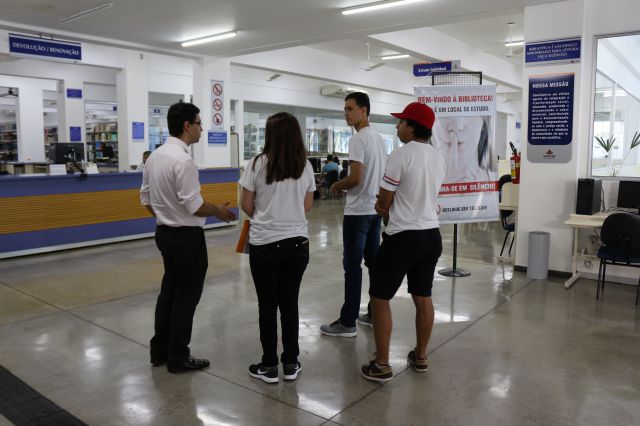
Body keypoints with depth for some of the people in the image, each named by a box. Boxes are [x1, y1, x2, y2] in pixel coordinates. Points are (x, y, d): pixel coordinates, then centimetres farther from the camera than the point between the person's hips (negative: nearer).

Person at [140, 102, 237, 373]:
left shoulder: (154, 156, 7)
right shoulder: (183, 160, -22)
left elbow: (146, 199, 13)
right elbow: (193, 205, -23)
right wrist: (219, 211, -7)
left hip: (164, 232, 9)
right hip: (186, 236, -9)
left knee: (169, 291, 20)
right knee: (186, 297, 5)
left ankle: (160, 351, 32)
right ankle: (178, 357, 17)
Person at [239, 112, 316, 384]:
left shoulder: (258, 164, -8)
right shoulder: (305, 166, 1)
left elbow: (247, 205, -2)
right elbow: (307, 205, 10)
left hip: (265, 244, -3)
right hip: (297, 243, 3)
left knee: (268, 306, 8)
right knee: (290, 303, 13)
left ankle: (269, 366, 19)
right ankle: (291, 364, 23)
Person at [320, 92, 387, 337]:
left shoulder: (358, 139, -16)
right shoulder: (380, 139, 14)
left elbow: (355, 178, -22)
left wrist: (336, 186, -3)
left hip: (358, 212, -9)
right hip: (375, 210, 9)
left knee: (352, 266, -4)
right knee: (374, 262, 13)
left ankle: (348, 322, 3)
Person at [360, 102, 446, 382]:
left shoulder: (402, 154, -15)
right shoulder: (439, 158, 10)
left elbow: (383, 203, -10)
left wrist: (386, 211, 11)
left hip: (403, 237, -8)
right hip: (431, 235, 8)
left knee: (379, 298, 4)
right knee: (423, 298, 16)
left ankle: (381, 365, 8)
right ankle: (420, 357, 29)